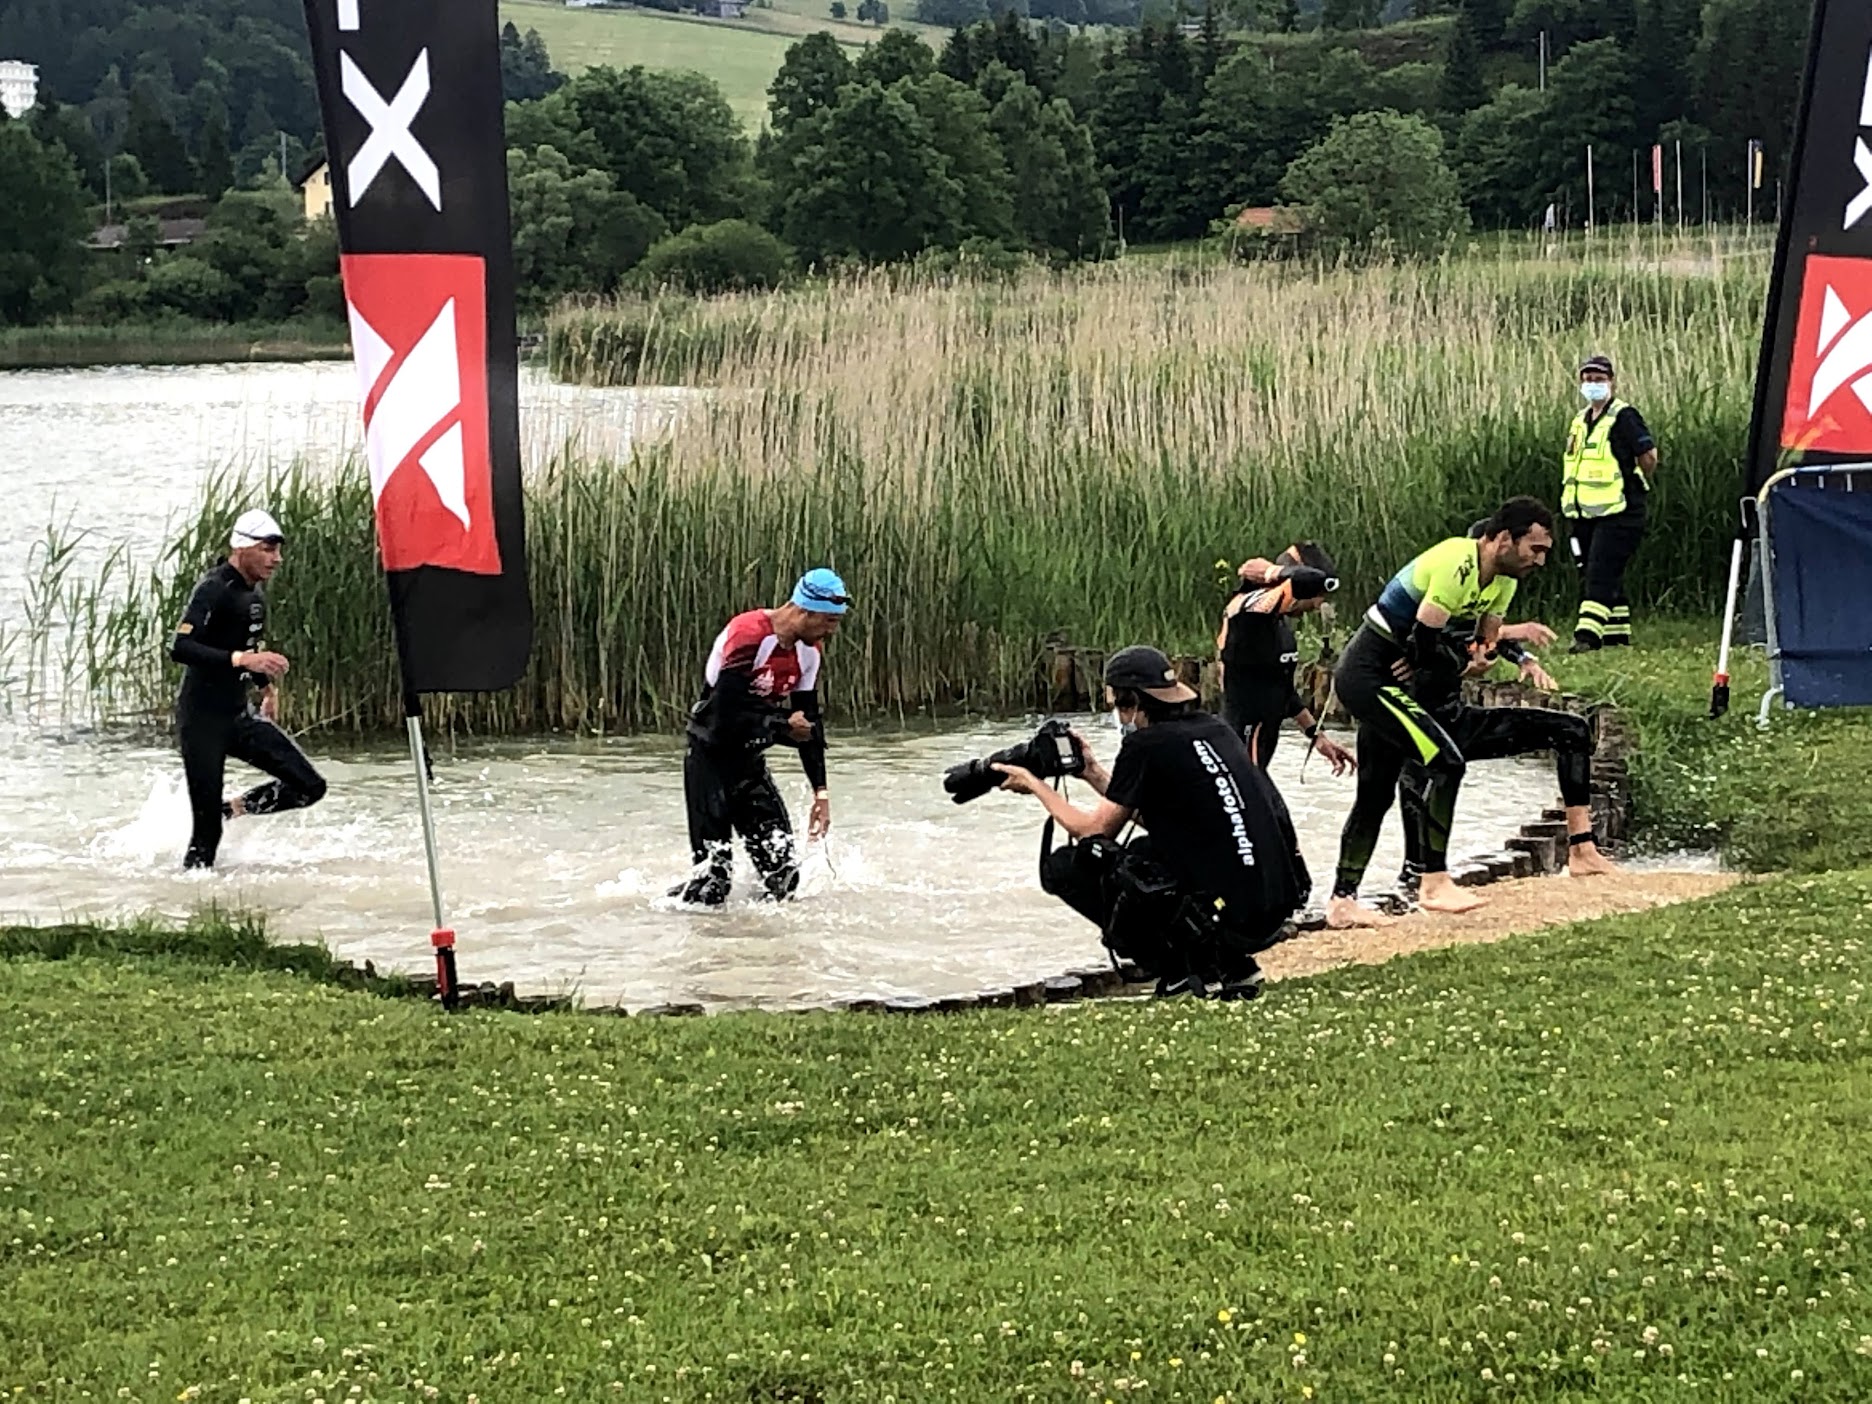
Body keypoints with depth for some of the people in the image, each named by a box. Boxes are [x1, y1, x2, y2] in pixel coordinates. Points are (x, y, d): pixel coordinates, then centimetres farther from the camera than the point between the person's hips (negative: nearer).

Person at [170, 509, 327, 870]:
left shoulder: (254, 593, 10)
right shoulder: (214, 589, -16)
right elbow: (179, 648, -28)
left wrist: (268, 685, 25)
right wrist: (241, 659, -36)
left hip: (240, 717, 8)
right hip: (202, 720, -8)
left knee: (310, 787, -1)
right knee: (207, 828, -8)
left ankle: (232, 809, 15)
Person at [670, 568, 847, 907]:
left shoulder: (808, 650, 1)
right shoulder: (748, 637, -24)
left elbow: (808, 721, 9)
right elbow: (727, 716, -28)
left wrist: (821, 792, 8)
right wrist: (782, 726, -14)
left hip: (750, 762, 8)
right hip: (711, 760, -8)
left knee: (784, 873, 2)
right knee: (712, 880, -10)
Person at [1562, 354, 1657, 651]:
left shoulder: (1623, 417, -8)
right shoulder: (1580, 421, 17)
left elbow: (1649, 457, -11)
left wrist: (1634, 487, 3)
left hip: (1617, 514, -9)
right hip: (1584, 515, 9)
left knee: (1601, 574, -15)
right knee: (1595, 577, 11)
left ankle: (1588, 634, -22)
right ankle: (1617, 635, 18)